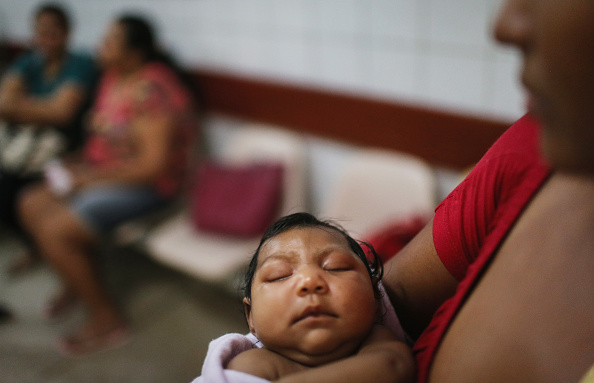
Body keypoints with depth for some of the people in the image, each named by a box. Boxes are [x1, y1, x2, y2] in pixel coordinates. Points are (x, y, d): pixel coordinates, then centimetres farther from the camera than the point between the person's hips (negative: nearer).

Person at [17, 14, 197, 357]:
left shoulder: (151, 91, -24)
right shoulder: (114, 77, 5)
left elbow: (154, 164, -27)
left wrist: (91, 178, -19)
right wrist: (80, 166, 0)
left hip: (144, 186, -10)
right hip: (102, 172, 10)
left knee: (56, 231, -19)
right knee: (32, 204, 4)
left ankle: (107, 321, -4)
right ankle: (77, 282, 23)